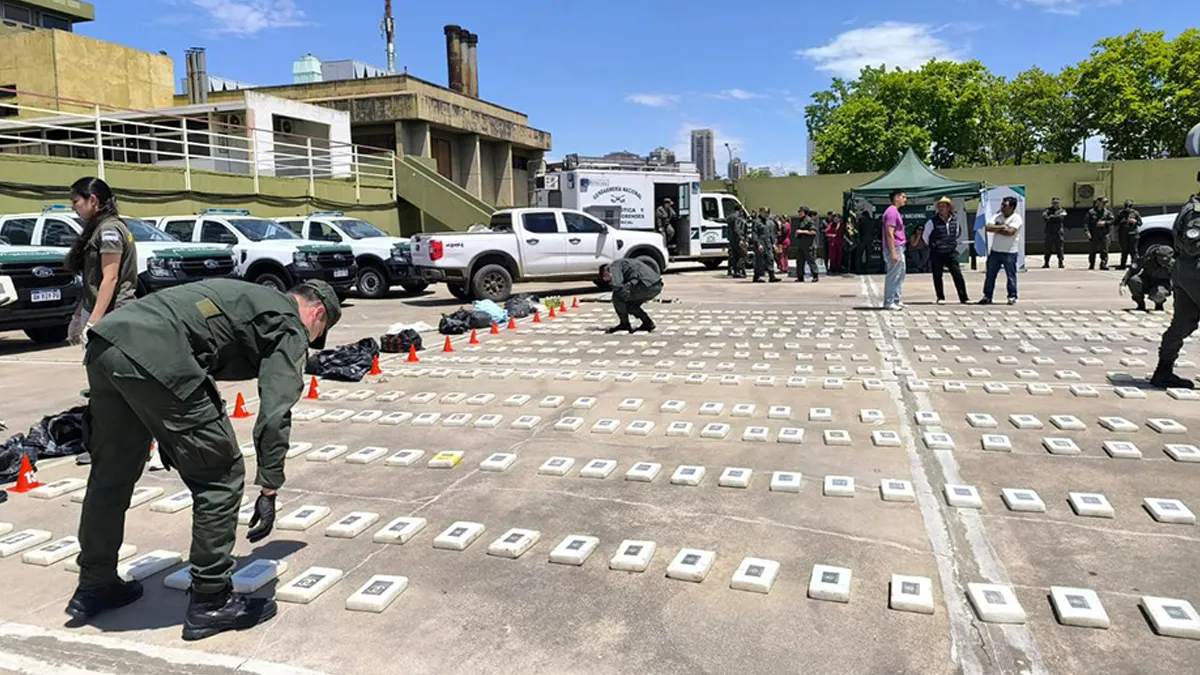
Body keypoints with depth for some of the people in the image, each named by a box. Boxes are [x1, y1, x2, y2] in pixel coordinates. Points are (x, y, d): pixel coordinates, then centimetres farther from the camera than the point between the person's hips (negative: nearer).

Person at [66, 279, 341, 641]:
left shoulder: (250, 299, 31)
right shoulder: (290, 326, 7)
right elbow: (275, 413, -5)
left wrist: (171, 440, 38)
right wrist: (269, 489, -1)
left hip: (105, 340, 10)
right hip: (154, 356, -10)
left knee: (110, 474, 24)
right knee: (221, 477, 3)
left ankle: (94, 586, 40)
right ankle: (210, 602, 12)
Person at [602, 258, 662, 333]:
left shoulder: (615, 266, 6)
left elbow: (617, 285, -11)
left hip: (647, 285, -9)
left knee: (617, 296, 1)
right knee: (630, 304, 24)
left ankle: (624, 324, 9)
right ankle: (647, 323, 21)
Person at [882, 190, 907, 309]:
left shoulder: (896, 212, 17)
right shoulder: (892, 212, -15)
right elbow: (889, 234, -21)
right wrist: (893, 253, -24)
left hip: (899, 249, 11)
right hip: (895, 249, -11)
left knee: (900, 274, 14)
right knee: (893, 276, -6)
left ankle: (896, 300, 21)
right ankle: (888, 302, 0)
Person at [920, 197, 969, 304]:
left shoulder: (954, 221, 4)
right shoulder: (932, 222, -7)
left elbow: (958, 234, 24)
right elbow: (924, 236, 3)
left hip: (951, 252, 2)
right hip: (936, 254, -2)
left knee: (957, 275, -2)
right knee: (937, 276, 2)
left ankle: (963, 298, 3)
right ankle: (940, 297, 13)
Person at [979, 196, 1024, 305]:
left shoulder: (1016, 218, -7)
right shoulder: (997, 217, 9)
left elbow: (1010, 232, -21)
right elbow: (988, 228, -5)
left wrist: (996, 229, -9)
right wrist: (1002, 227, -14)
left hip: (1009, 252, -5)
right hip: (995, 251, 5)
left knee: (1011, 275, 0)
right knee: (990, 275, 7)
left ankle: (1012, 296, 10)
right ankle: (987, 296, 14)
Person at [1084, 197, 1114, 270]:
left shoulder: (1108, 212, 8)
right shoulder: (1091, 212, 2)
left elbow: (1112, 220, 0)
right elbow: (1086, 222, -2)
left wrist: (1105, 223, -16)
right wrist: (1087, 231, -14)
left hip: (1104, 234, 1)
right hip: (1093, 235, -1)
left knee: (1104, 250, -6)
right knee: (1092, 251, 7)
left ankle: (1103, 264, -6)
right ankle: (1091, 265, 19)